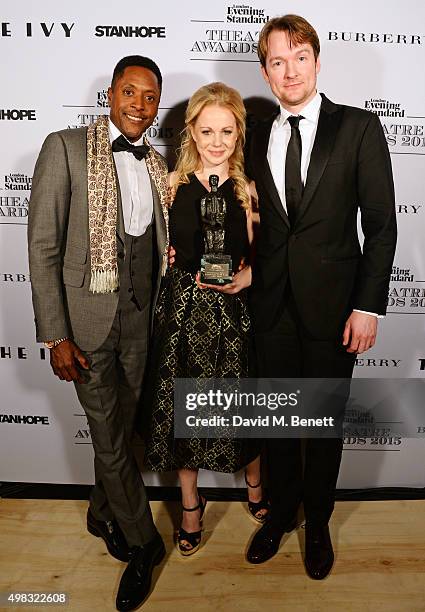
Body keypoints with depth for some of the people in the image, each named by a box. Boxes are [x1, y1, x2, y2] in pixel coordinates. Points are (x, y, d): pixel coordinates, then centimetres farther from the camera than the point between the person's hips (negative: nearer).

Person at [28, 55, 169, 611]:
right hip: (89, 317, -4)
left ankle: (102, 514, 43)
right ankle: (143, 542, 27)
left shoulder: (157, 165, 10)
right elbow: (43, 247, -9)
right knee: (109, 436, 6)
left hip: (141, 318, 5)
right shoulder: (65, 148, -6)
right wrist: (55, 336, -13)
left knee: (120, 428, 16)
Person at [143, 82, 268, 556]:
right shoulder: (172, 184, 2)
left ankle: (255, 484, 42)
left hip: (236, 310, -1)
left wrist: (246, 277, -13)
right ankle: (190, 504, 34)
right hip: (183, 310, 1)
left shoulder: (252, 187, 0)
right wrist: (168, 259, -9)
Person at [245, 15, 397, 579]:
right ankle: (281, 510, 39)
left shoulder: (359, 128, -2)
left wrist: (368, 306, -11)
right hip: (272, 304, 3)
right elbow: (257, 225, 12)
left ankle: (317, 522, 36)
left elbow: (381, 224, -5)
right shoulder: (258, 138, 9)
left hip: (332, 304, -2)